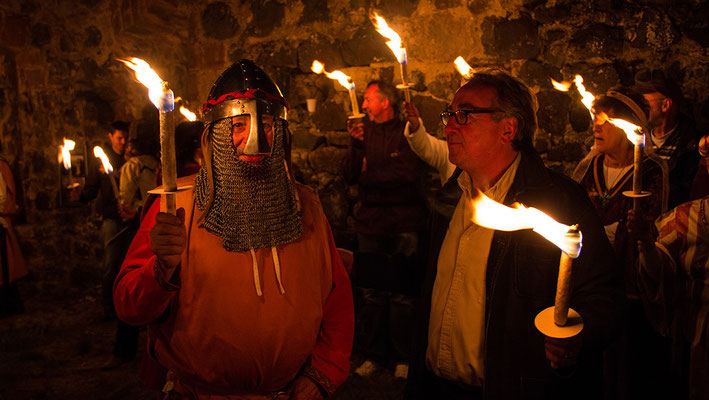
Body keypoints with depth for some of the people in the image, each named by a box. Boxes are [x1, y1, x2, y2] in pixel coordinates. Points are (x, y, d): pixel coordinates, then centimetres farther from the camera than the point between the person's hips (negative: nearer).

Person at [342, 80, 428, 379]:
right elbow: (349, 176, 5)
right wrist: (355, 144, -9)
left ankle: (402, 357, 15)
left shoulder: (408, 133, 1)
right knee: (370, 292, 3)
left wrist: (367, 176, -2)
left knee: (402, 294, 0)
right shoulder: (364, 132, 13)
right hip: (370, 222, 3)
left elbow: (406, 174, -12)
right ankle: (374, 354, 18)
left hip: (403, 224, -3)